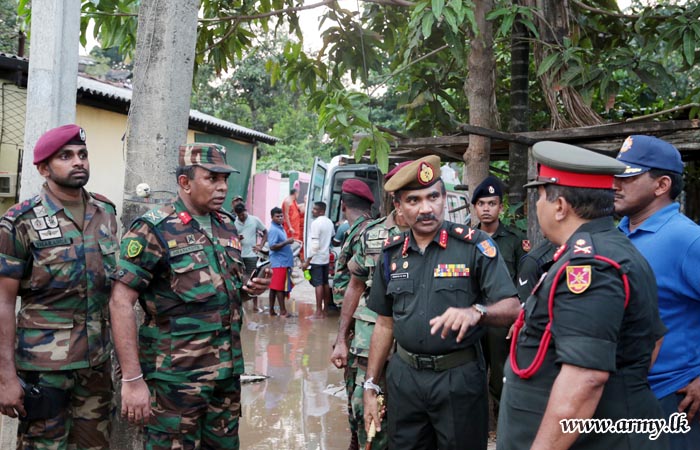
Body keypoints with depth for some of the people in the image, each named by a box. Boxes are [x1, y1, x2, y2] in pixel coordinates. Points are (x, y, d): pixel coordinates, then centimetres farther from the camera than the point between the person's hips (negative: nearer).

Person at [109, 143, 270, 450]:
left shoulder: (227, 227, 9)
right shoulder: (154, 230, -12)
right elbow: (121, 303, -16)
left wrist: (249, 289, -1)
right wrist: (132, 380, -20)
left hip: (227, 372, 7)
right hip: (176, 377, -6)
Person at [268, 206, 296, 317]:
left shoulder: (280, 227, 16)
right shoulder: (273, 230, -14)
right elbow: (272, 246, -22)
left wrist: (289, 241, 12)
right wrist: (287, 242, -23)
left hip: (283, 262, 9)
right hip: (280, 262, -9)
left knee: (274, 287, 10)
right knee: (280, 287, -5)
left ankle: (272, 310, 14)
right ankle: (283, 311, -2)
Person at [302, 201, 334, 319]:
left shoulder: (316, 223, -16)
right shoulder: (329, 222, 10)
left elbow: (314, 244, -20)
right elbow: (331, 239, 19)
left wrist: (307, 260, -17)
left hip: (316, 258, -8)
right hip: (326, 257, 8)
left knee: (318, 284, -7)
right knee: (325, 283, 11)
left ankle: (319, 312, -6)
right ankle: (325, 310, 16)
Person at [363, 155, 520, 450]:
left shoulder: (475, 245, -10)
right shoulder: (391, 254, 4)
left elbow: (512, 309, -15)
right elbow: (385, 324, 11)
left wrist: (475, 311, -35)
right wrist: (371, 385, 10)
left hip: (460, 377, -4)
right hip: (404, 375, 4)